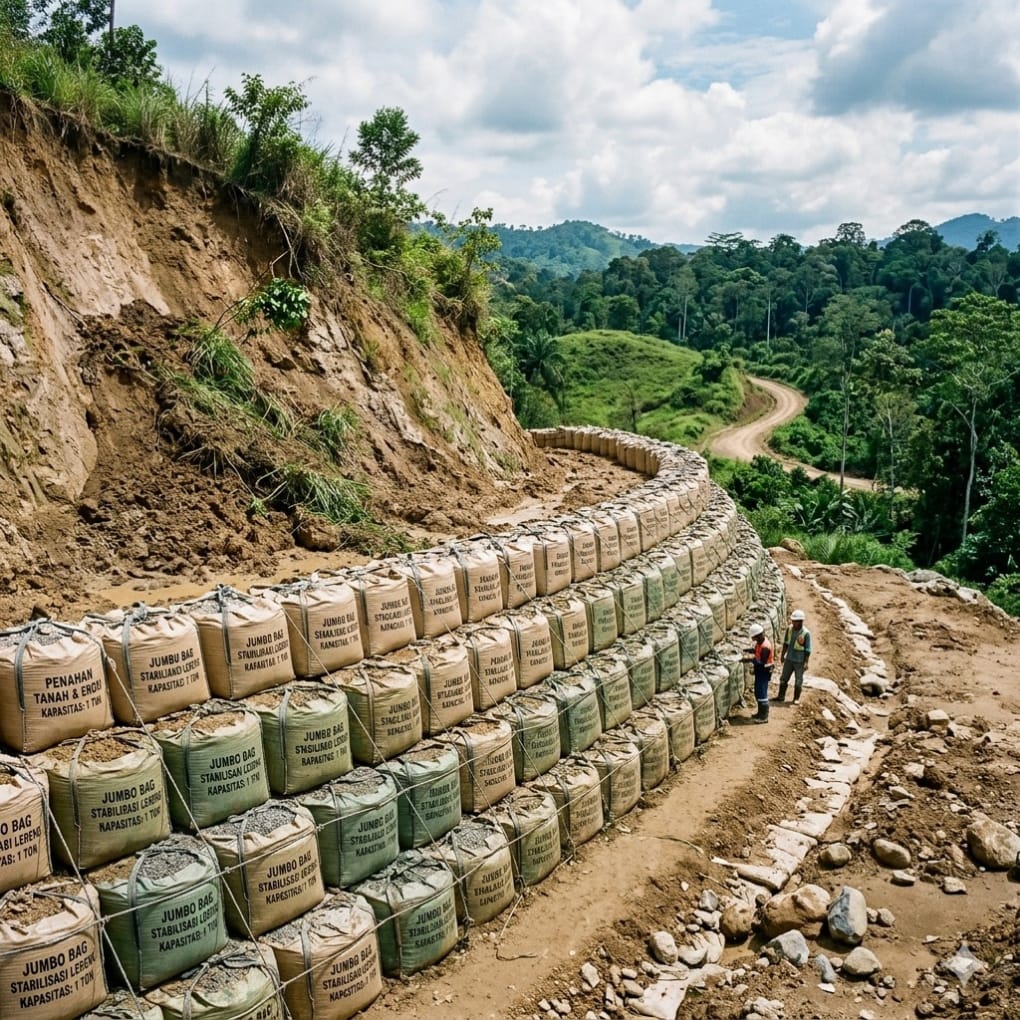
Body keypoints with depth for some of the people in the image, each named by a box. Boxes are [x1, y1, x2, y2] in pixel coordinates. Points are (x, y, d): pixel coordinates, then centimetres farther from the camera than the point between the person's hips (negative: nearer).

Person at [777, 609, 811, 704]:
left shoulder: (806, 633, -18)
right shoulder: (789, 629, -4)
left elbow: (808, 649, -14)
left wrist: (806, 662, -16)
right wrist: (782, 655, 13)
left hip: (800, 661, -5)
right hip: (789, 659, 5)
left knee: (798, 681, 7)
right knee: (783, 678, 10)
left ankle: (796, 699, 19)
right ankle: (781, 696, 22)